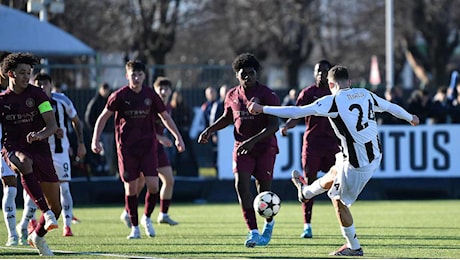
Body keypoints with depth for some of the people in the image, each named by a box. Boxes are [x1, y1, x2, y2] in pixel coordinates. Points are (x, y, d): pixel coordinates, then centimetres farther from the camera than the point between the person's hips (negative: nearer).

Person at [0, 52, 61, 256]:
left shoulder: (37, 95, 2)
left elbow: (52, 125, -6)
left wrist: (41, 134, -27)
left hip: (39, 149, 2)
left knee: (56, 207, 3)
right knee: (24, 163, -43)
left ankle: (38, 236, 32)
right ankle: (46, 214, -48)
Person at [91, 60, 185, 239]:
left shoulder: (150, 95, 1)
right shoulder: (120, 95, -6)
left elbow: (165, 117, 13)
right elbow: (103, 117, 0)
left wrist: (178, 137, 10)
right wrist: (95, 140, -9)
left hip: (148, 145, 2)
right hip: (127, 147, -2)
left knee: (153, 185, -9)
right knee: (131, 188, -1)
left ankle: (147, 218, 16)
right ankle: (134, 227, 12)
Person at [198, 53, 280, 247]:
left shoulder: (267, 95, -12)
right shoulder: (232, 96, 4)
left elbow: (274, 125, -18)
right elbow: (228, 117, 23)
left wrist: (252, 141, -29)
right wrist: (210, 130, 8)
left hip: (265, 147, -3)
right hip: (241, 146, 3)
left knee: (263, 190, 2)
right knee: (241, 185, -15)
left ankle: (269, 222, 35)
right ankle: (253, 232, -17)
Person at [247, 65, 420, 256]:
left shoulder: (332, 101, -14)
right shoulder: (366, 95, 4)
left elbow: (297, 112, -17)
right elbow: (391, 107, 19)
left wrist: (263, 109, -11)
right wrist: (411, 118, 40)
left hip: (357, 163, -7)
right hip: (375, 156, 7)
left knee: (339, 199, 13)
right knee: (334, 174, 31)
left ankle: (354, 247, 20)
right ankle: (306, 192, 58)